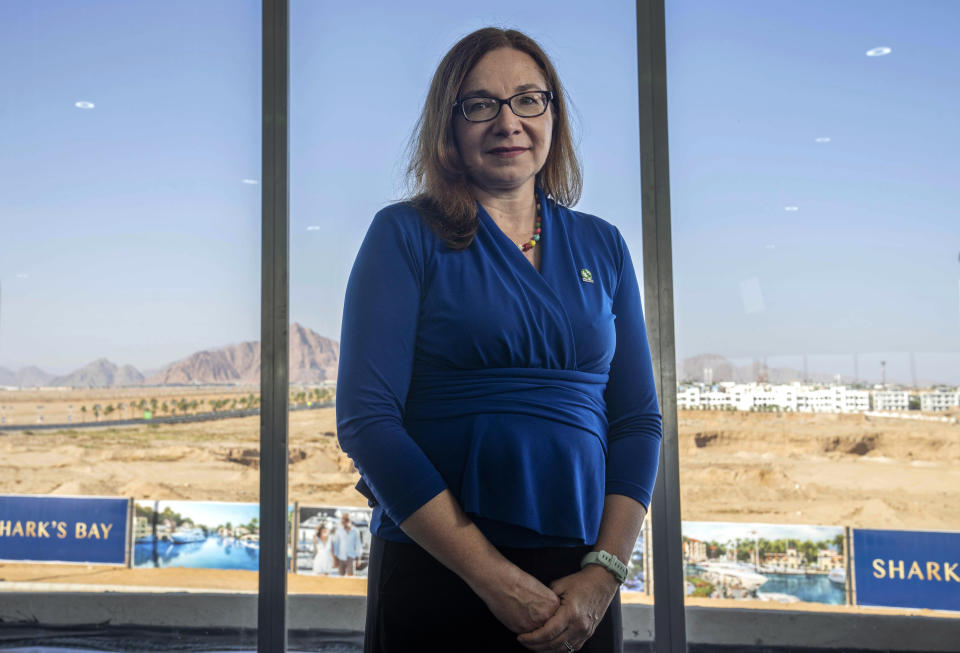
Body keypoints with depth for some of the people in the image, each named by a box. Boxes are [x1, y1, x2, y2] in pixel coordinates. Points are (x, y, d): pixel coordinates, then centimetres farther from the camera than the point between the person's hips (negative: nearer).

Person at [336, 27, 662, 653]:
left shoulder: (601, 247, 7)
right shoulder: (405, 235, -3)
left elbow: (639, 420, 7)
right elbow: (366, 418, -11)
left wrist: (603, 575, -6)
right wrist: (494, 577, -14)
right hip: (436, 577, -3)